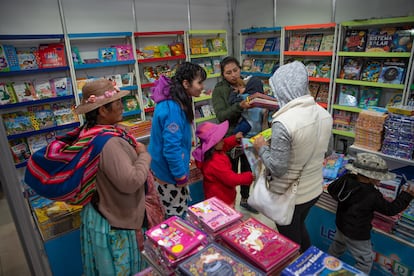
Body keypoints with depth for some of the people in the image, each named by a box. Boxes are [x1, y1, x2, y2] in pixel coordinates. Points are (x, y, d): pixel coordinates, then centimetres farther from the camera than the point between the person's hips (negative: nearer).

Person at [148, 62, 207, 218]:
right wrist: (181, 176, -16)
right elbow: (171, 148, -27)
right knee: (176, 217, 8)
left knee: (180, 211, 22)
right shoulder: (172, 109, -28)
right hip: (169, 175, -10)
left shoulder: (176, 101, 4)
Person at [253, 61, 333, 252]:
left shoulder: (283, 123, -30)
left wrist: (262, 148, -9)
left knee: (290, 242, 17)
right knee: (299, 227, 32)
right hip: (314, 189, 8)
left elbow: (277, 169, -26)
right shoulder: (324, 114, -6)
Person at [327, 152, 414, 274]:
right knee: (365, 261, 16)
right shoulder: (373, 196, -31)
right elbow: (390, 209, -14)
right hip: (357, 236, -7)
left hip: (341, 226, 8)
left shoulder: (346, 180, -16)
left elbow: (331, 189, 1)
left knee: (337, 247, 33)